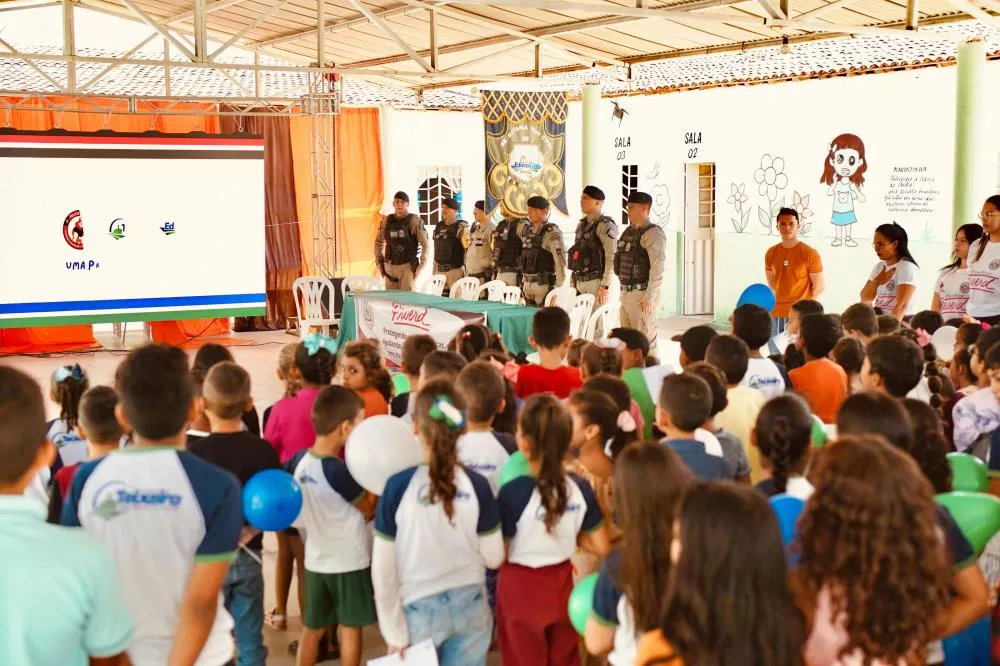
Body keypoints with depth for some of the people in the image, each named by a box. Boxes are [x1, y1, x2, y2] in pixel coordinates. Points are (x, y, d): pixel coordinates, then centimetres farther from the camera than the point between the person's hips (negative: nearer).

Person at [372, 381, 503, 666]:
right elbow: (494, 557, -2)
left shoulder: (398, 486, -15)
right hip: (470, 606, 2)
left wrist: (394, 632, -3)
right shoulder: (477, 485, -9)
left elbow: (383, 568, -12)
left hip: (419, 610, -2)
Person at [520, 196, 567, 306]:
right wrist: (523, 282, 17)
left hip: (544, 285, -7)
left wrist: (559, 289, -19)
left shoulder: (551, 232, -11)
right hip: (528, 284, 7)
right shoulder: (527, 230, 12)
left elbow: (560, 261, -16)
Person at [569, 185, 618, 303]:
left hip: (596, 282, -8)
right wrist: (572, 284, 16)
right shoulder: (581, 225, 16)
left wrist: (605, 286, -21)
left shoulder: (605, 225, -10)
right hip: (580, 282, 8)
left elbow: (611, 258, -16)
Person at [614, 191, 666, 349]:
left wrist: (649, 298, -21)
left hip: (642, 294, -9)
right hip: (626, 293, 9)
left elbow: (658, 268, -18)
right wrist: (623, 292, 16)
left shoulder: (652, 233, -12)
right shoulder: (629, 231, 15)